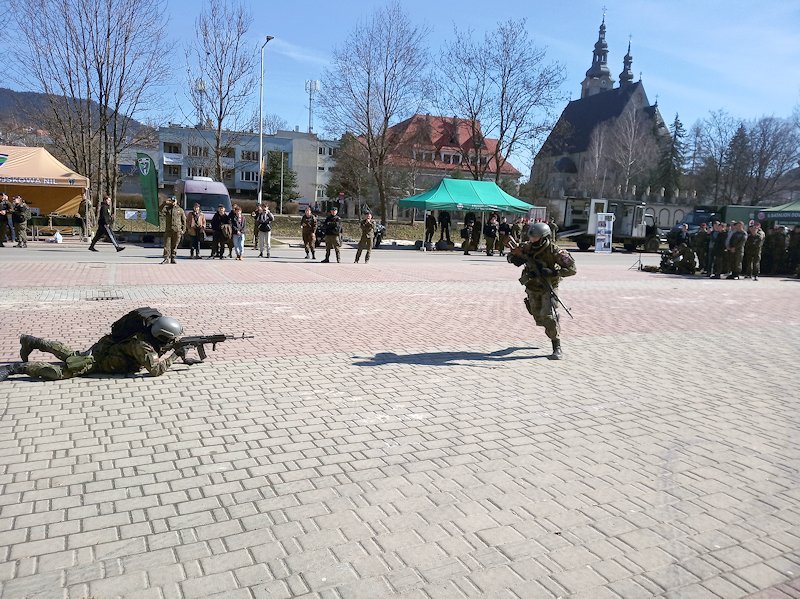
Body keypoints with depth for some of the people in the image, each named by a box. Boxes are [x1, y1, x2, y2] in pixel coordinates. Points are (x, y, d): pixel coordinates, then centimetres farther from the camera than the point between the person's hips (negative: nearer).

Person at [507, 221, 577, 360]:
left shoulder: (554, 251, -22)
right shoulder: (528, 247, -9)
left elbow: (572, 269, -24)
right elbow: (510, 255, 4)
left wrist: (552, 272, -35)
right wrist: (515, 259, -21)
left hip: (548, 288, -5)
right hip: (532, 287, 5)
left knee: (548, 316, -18)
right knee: (538, 317, 15)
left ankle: (557, 347, -9)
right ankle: (551, 328, 48)